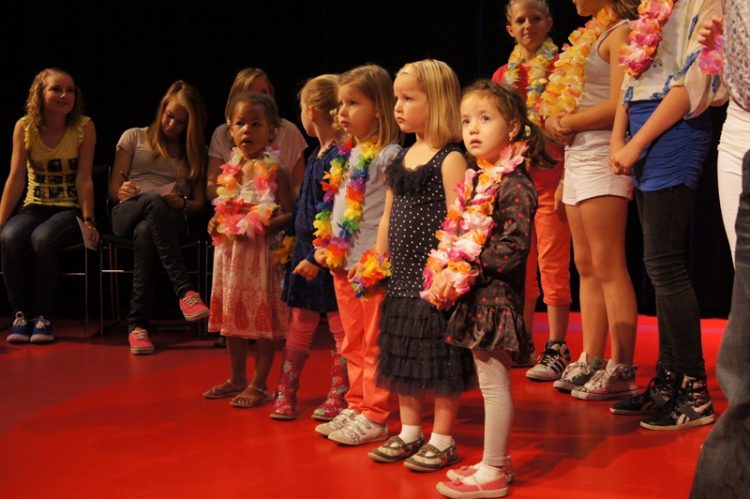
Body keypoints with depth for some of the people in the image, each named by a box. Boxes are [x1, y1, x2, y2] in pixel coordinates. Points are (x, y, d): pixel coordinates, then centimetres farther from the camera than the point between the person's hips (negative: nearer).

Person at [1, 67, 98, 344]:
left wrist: (88, 221, -15)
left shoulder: (84, 127, -8)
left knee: (42, 238, -33)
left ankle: (43, 316, -16)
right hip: (35, 206, 2)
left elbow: (84, 179, -9)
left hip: (70, 208, -2)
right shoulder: (24, 127, -4)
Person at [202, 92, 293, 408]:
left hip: (260, 252, -7)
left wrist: (258, 228, -24)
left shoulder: (273, 171, -10)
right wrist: (217, 223, 1)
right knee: (231, 316, 15)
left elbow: (289, 214, -14)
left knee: (263, 320, 1)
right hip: (229, 251, 7)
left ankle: (258, 385, 10)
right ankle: (237, 378, 29)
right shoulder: (230, 170, 8)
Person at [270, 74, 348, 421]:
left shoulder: (339, 156, -17)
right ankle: (285, 394, 22)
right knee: (300, 324, 14)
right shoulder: (316, 155, 11)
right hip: (306, 250, 9)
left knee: (339, 326, 4)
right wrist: (293, 241, 20)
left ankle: (337, 398, 14)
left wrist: (318, 257, -21)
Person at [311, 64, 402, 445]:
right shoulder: (346, 156, 14)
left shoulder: (388, 155, -11)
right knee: (352, 344, 16)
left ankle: (374, 417, 7)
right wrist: (325, 246, 14)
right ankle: (356, 408, 25)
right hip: (342, 263, 9)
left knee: (373, 345, -1)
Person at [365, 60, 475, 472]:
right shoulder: (400, 159, 12)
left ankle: (442, 439, 12)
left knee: (440, 360, 0)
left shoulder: (449, 159, -11)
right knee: (402, 355, 15)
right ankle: (409, 432, 27)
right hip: (401, 276, 8)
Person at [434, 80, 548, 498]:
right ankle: (496, 460, 26)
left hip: (496, 295, -9)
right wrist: (447, 270, 2)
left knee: (494, 384, -2)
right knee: (490, 381, 16)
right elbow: (459, 235, 16)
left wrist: (467, 270, -19)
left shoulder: (514, 183, -14)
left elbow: (513, 247, -21)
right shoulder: (478, 180, 13)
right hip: (478, 296, 9)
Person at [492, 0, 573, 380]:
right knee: (519, 265, 11)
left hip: (550, 179, -6)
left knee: (553, 264, -4)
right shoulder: (503, 75, 13)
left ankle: (556, 349, 1)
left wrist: (567, 179, -15)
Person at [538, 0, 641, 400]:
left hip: (602, 157, -9)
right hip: (577, 157, 10)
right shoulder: (588, 35, 20)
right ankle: (591, 361, 15)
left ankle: (622, 370, -5)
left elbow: (619, 105, -19)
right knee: (586, 266, 10)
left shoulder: (619, 32, -8)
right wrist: (554, 119, 4)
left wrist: (568, 123, -10)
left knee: (607, 267, -9)